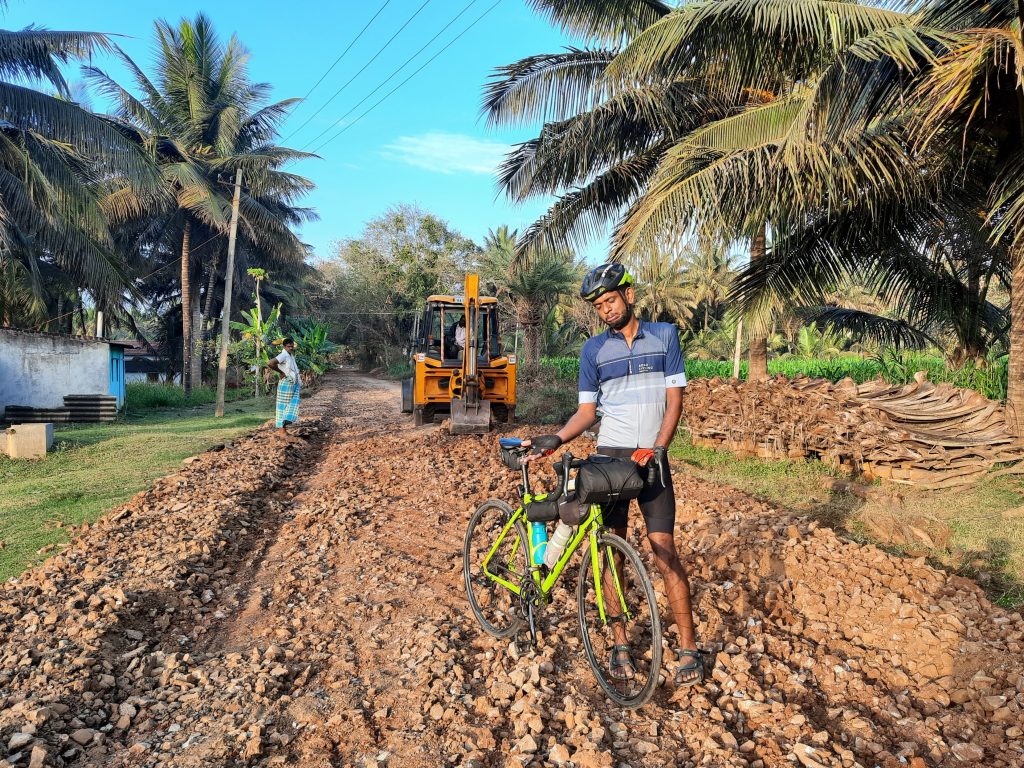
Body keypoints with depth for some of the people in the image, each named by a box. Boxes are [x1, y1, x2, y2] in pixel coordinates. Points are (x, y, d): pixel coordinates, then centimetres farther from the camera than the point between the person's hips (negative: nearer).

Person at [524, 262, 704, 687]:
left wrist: (656, 448, -16)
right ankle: (620, 643, 16)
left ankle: (689, 648, 6)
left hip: (651, 459, -2)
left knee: (664, 551, -6)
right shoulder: (594, 349, 5)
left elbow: (674, 399, -3)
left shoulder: (664, 335, 2)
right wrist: (556, 438, -13)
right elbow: (587, 411, 5)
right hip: (608, 458, 2)